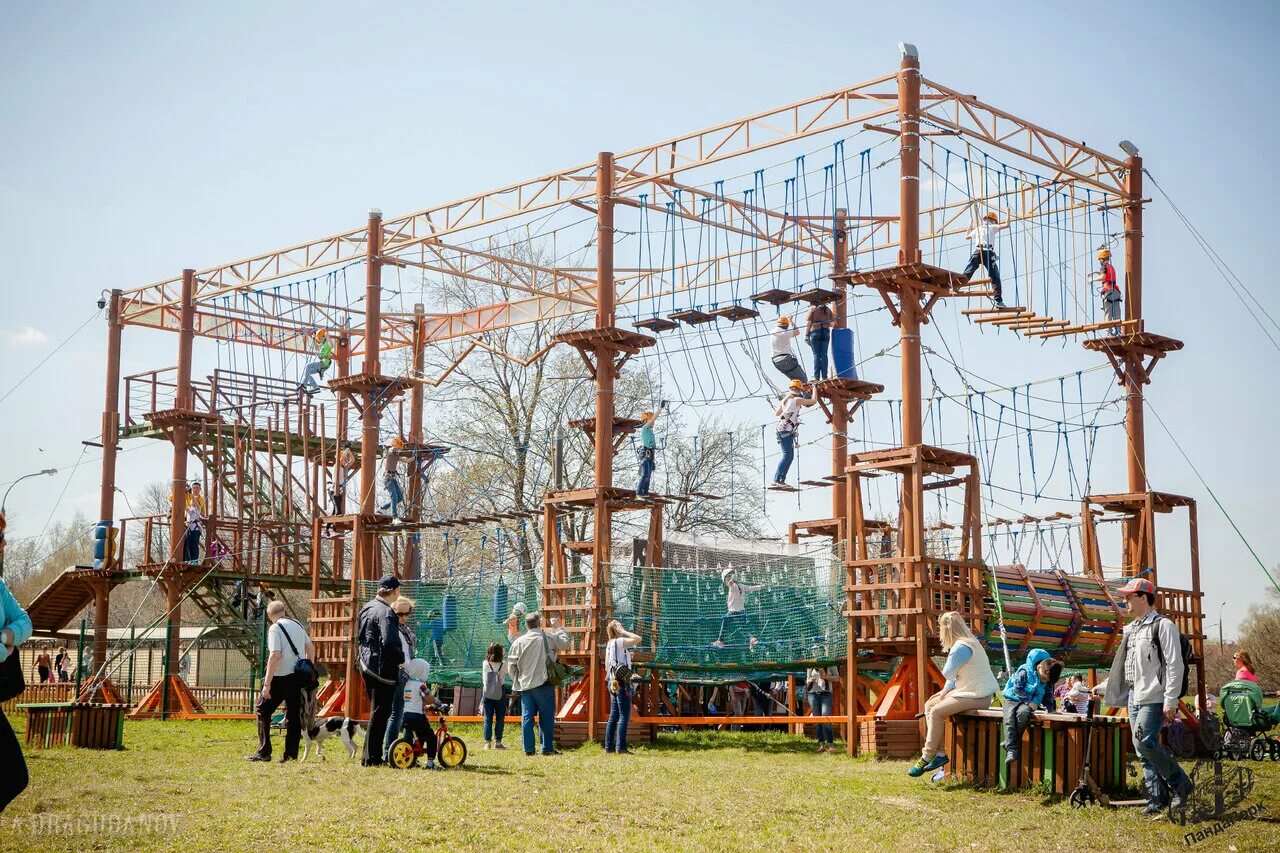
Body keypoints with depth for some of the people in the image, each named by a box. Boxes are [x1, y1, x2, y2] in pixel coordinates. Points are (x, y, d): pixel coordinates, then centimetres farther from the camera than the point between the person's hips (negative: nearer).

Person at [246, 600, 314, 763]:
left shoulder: (275, 629, -12)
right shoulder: (298, 625, 10)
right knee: (294, 714, 10)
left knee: (263, 711, 5)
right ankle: (291, 754, 10)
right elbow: (311, 648, 17)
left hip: (281, 677, -6)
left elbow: (275, 656, -21)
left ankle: (264, 752, 3)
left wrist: (267, 683, -21)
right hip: (298, 676, 6)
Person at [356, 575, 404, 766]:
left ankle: (370, 755, 23)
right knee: (380, 713, -1)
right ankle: (371, 758, 2)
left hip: (367, 665, 9)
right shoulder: (386, 612, -19)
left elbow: (360, 635, 20)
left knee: (377, 711, 19)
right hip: (383, 669, -9)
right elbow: (390, 642, -29)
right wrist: (401, 658, -12)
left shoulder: (367, 607, 11)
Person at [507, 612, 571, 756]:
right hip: (543, 684, -3)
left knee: (527, 717, 6)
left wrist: (516, 681, 18)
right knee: (546, 717, 3)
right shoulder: (548, 638, -5)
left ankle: (528, 748, 5)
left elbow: (511, 663, 5)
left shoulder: (518, 642, 2)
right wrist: (555, 628, 21)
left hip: (524, 685, 3)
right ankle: (547, 748, 4)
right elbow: (565, 643, 9)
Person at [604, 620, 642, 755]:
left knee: (614, 716, 11)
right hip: (621, 682, -9)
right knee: (624, 715, -8)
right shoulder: (619, 642, -11)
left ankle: (609, 746, 12)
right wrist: (623, 632, -10)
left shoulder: (609, 644, 16)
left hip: (613, 682, 9)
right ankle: (621, 747, -12)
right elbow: (637, 639, -22)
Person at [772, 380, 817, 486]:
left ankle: (781, 480, 5)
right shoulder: (797, 400, -6)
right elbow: (813, 401, 1)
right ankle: (777, 479, -22)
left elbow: (777, 413, 27)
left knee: (790, 456, 9)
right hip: (785, 430, -9)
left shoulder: (785, 399, 16)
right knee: (787, 455, -14)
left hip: (786, 431, 9)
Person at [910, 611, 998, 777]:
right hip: (968, 691, 11)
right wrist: (944, 692, 5)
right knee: (929, 705, 7)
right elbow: (952, 676, 17)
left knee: (936, 712, -19)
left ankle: (927, 757, -13)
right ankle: (940, 753, 3)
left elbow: (948, 674, -16)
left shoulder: (961, 647, -18)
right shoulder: (961, 644, 15)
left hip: (978, 696, -11)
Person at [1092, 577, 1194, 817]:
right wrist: (1104, 687, 27)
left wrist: (1171, 701, -19)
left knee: (1145, 743, -18)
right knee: (1143, 751, 6)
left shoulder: (1162, 626, -7)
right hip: (1134, 696, 9)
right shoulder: (1132, 629, 19)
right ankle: (1157, 798, 11)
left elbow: (1174, 666, -13)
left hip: (1153, 698, -9)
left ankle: (1180, 783, -3)